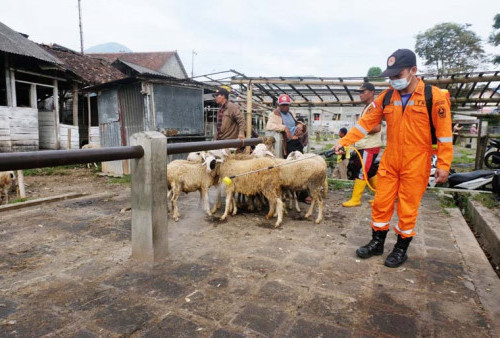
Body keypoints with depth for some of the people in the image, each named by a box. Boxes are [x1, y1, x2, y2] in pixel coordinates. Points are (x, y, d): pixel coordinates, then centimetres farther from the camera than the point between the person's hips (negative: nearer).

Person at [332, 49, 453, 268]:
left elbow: (444, 133, -7)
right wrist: (344, 142, -8)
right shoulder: (386, 97, 3)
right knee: (381, 202, 9)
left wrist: (444, 165, -9)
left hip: (415, 164, -3)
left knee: (407, 208, 5)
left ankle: (401, 249, 24)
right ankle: (377, 243, 27)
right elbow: (366, 122, 1)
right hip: (389, 161, 4)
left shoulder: (434, 96, -8)